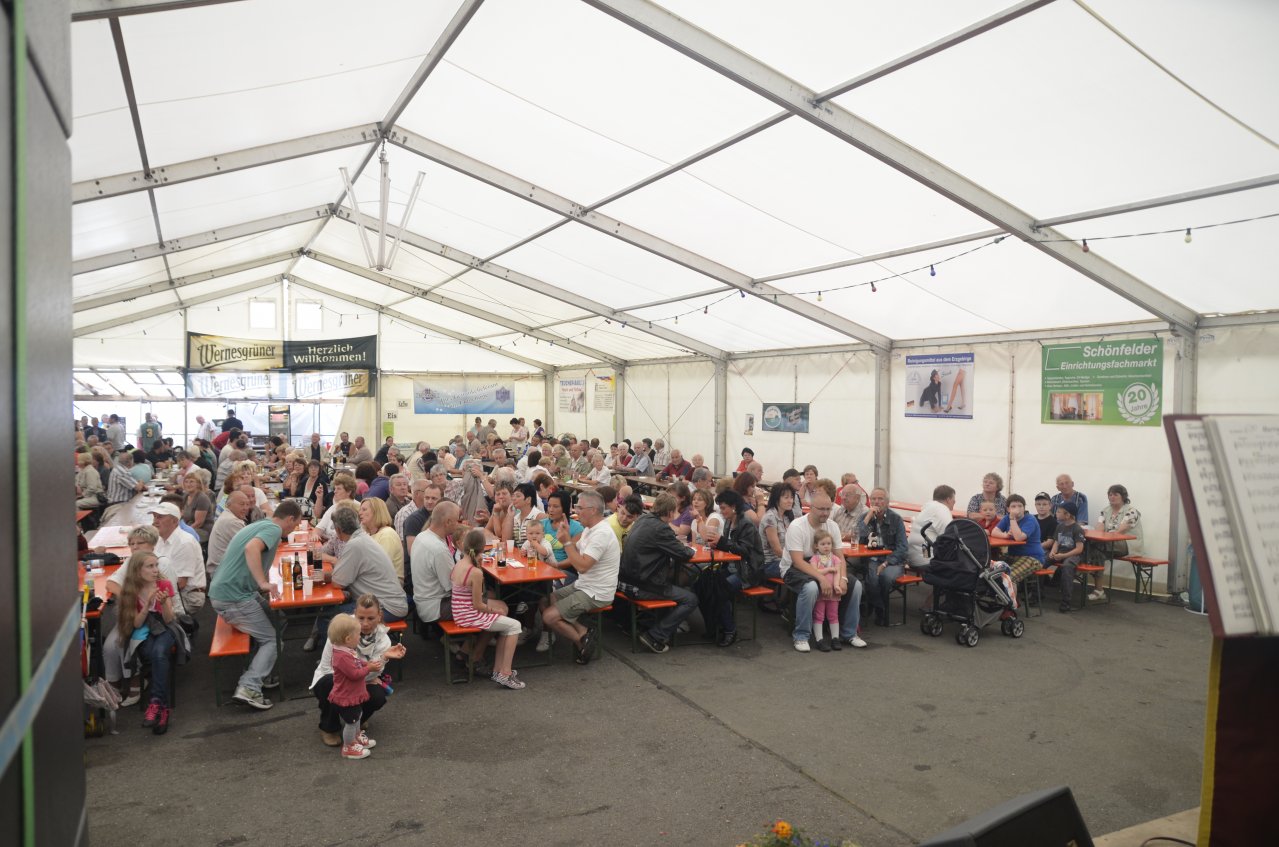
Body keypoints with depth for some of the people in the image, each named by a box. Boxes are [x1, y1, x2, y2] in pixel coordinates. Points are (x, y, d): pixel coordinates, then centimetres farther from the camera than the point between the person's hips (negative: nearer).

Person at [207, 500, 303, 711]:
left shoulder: (259, 525, 18)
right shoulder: (273, 529, -12)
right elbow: (252, 548, -32)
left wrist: (262, 583, 28)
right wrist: (264, 583, -33)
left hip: (221, 591, 9)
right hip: (234, 596, -9)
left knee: (273, 621, 19)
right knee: (270, 639, -3)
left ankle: (261, 674, 20)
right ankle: (248, 688, -16)